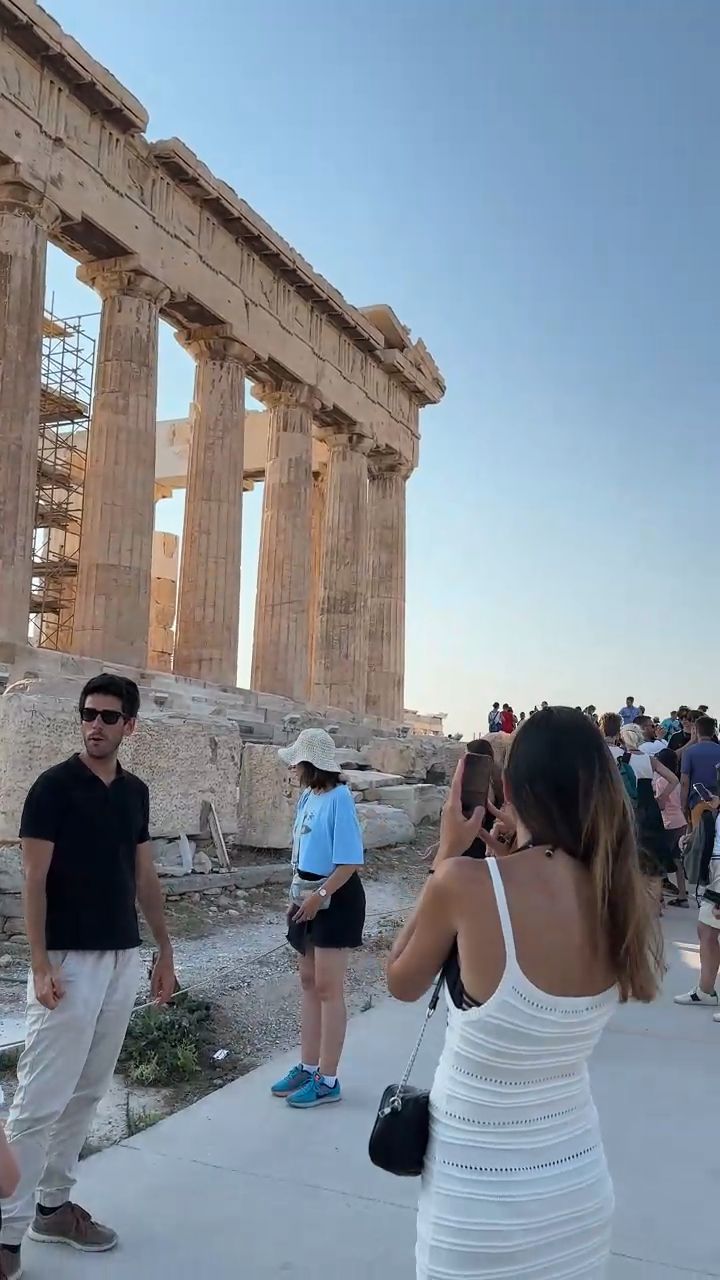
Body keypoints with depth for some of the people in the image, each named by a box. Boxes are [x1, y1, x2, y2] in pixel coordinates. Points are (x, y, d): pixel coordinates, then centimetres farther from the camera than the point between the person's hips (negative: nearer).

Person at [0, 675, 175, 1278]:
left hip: (124, 960, 6)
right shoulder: (54, 786, -11)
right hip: (69, 962, -6)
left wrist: (165, 950, 13)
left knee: (87, 1094, 15)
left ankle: (54, 1205, 29)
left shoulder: (136, 791, 7)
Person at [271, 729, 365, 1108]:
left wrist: (319, 896, -23)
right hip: (310, 896, 9)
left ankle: (327, 1081, 9)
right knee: (309, 983, 15)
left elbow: (350, 862, -21)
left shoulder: (339, 799, -19)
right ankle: (308, 1068, 27)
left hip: (335, 899, -9)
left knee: (328, 988, -2)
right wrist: (297, 896, 14)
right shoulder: (307, 798, 7)